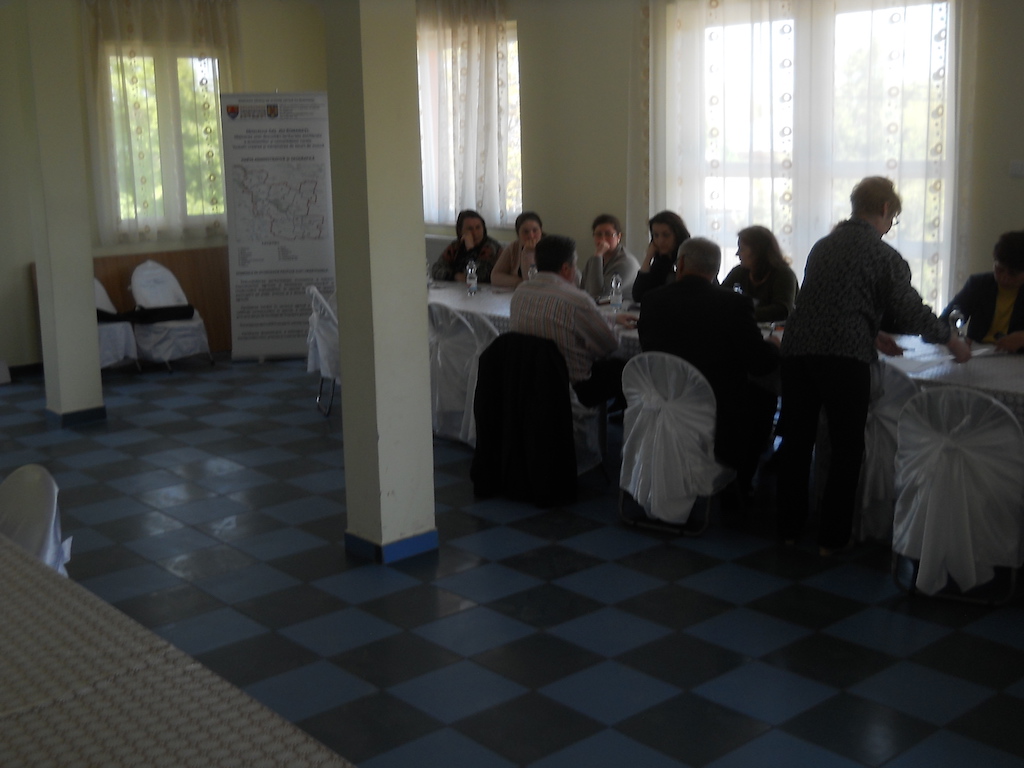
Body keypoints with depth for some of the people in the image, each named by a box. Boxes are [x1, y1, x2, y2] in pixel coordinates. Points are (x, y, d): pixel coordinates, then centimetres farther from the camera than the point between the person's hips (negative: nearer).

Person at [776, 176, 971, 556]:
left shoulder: (823, 246, 17)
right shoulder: (884, 255, -2)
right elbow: (909, 311, -2)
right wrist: (949, 338, 15)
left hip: (797, 350, 6)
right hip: (844, 357, -5)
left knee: (796, 440, 14)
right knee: (847, 448, 7)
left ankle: (789, 528, 22)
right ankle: (832, 536, 11)